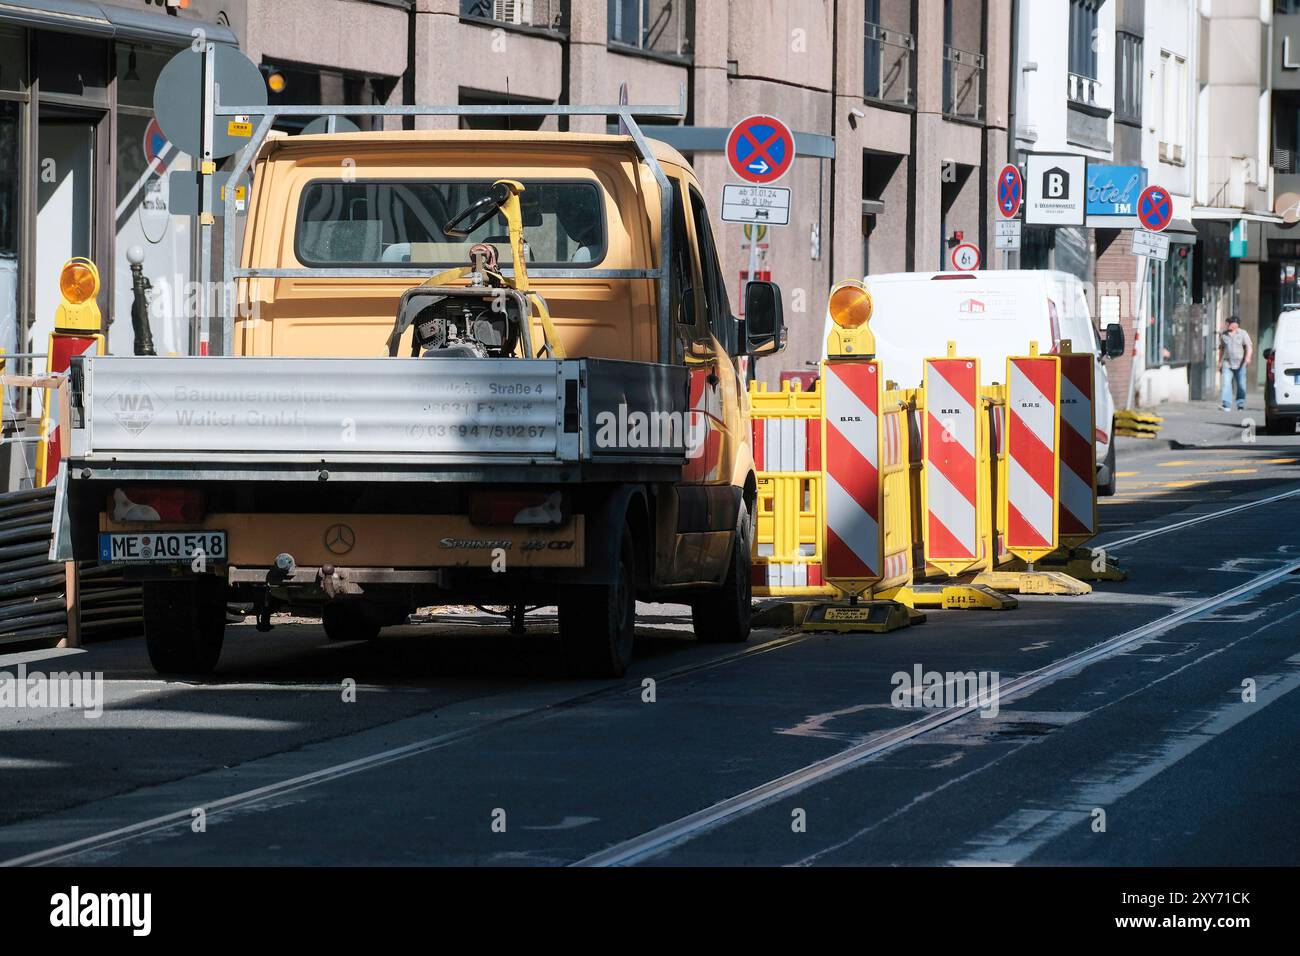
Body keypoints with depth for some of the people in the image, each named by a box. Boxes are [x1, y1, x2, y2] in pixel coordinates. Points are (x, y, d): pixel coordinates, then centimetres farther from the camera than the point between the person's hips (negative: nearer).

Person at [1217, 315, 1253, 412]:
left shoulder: (1243, 334, -1)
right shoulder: (1223, 334, 10)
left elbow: (1249, 347, -9)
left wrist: (1248, 357, -26)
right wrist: (1220, 362, 16)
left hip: (1240, 364, -2)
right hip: (1227, 363, 2)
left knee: (1241, 385, 5)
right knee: (1227, 383, -14)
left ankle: (1240, 405, 18)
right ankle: (1226, 405, -22)